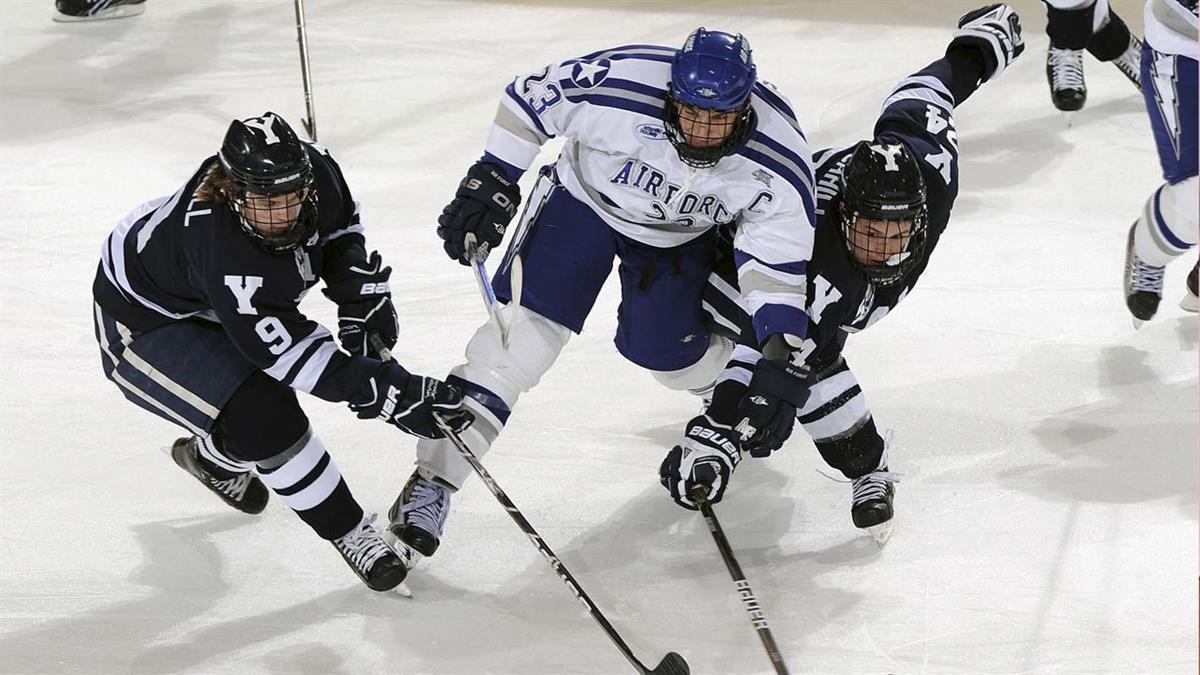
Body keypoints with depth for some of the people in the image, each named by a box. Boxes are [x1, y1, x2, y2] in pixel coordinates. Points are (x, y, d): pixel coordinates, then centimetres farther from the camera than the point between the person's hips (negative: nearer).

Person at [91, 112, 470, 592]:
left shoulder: (314, 170, -24)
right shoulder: (219, 245, -43)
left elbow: (340, 228, 2)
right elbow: (291, 350, -40)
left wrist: (362, 300, -8)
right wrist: (389, 394, -41)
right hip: (142, 322, -8)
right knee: (263, 417, -22)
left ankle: (213, 457, 51)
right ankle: (349, 533, -6)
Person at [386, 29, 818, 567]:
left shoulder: (777, 163, -29)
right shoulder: (618, 85, -36)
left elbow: (779, 258, -20)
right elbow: (528, 99, -19)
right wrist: (491, 182, -18)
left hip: (680, 235, 2)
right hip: (585, 199, -2)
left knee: (665, 354, 4)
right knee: (527, 328, -14)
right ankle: (435, 479, -13)